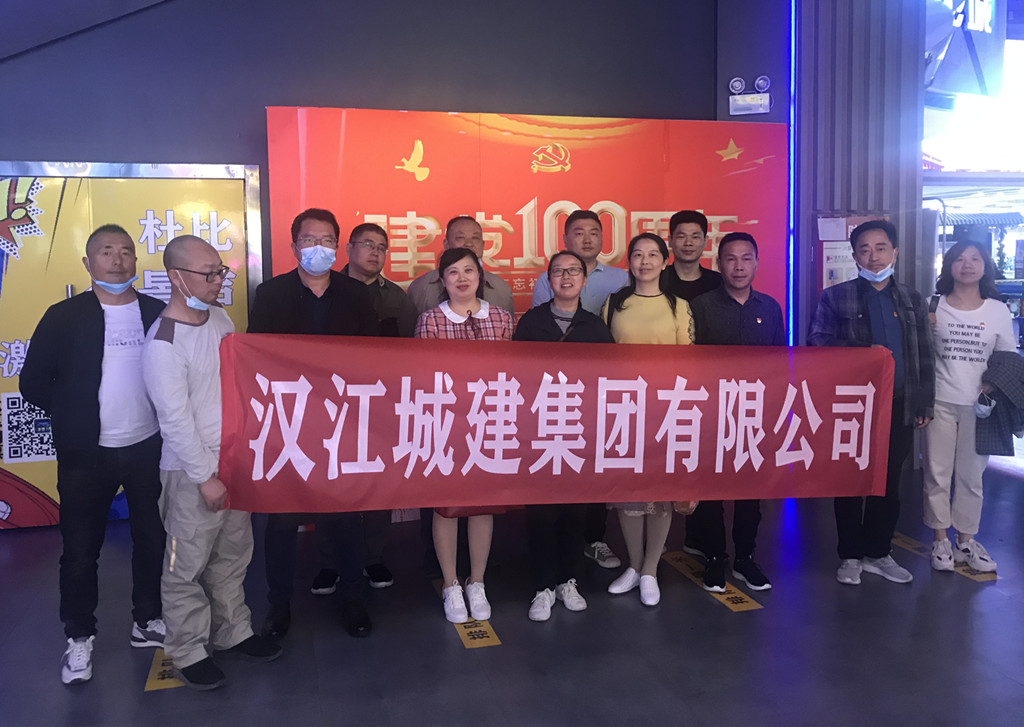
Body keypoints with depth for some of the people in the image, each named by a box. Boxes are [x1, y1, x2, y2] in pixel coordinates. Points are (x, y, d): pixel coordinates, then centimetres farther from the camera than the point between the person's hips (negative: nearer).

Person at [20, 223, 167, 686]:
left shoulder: (158, 313, 0)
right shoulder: (64, 317, -5)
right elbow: (34, 383, -1)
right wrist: (72, 418, 0)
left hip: (149, 447, 2)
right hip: (87, 454, -2)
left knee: (152, 540, 13)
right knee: (80, 549, 8)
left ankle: (147, 622, 32)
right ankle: (79, 637, 27)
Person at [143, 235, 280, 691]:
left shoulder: (220, 317, 3)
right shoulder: (163, 344, -20)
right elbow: (175, 419, -19)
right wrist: (205, 477, -15)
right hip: (192, 471, -7)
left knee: (232, 556, 18)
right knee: (187, 567, 6)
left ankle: (232, 634, 33)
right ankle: (187, 653, 22)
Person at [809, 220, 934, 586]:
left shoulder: (912, 299, 11)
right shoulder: (835, 297, 0)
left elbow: (924, 356, 11)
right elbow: (817, 341, -9)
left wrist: (925, 404, 7)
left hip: (899, 407, 3)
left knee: (888, 484, 10)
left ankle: (878, 553, 25)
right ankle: (850, 556, 19)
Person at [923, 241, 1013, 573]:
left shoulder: (999, 311, 2)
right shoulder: (933, 307, -1)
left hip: (978, 404, 1)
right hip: (940, 402, -1)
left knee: (971, 475, 9)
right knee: (937, 473, 5)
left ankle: (965, 540, 23)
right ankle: (940, 540, 18)